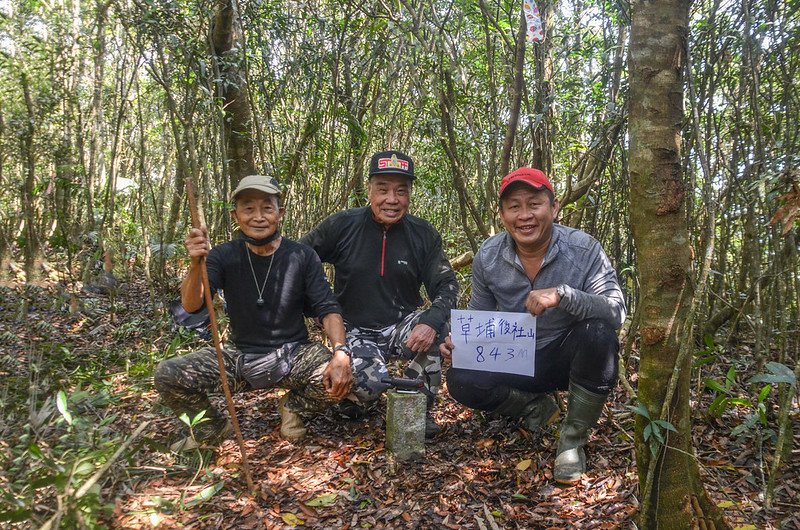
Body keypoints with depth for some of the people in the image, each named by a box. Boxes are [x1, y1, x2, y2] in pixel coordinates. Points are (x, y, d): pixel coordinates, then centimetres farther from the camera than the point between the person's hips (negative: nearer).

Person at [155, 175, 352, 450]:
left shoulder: (302, 256, -6)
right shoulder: (224, 256, -4)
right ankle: (212, 427, 13)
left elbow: (327, 308, -10)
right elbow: (191, 305, -15)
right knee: (168, 375, -18)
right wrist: (196, 264, -36)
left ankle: (292, 406, 8)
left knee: (336, 380, -30)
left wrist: (341, 352, -29)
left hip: (292, 355, -1)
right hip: (240, 357, 1)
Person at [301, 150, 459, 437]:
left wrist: (431, 320, -29)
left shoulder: (423, 234, -4)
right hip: (355, 331, -2)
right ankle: (353, 395, 10)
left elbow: (446, 285, -7)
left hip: (401, 327, 2)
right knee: (369, 384, -30)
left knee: (434, 327, -30)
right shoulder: (341, 226, -9)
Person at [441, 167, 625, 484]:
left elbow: (617, 312, -26)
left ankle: (573, 438, -12)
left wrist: (562, 294, -42)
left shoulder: (583, 249, -17)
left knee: (599, 333, -34)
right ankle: (536, 406, 9)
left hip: (566, 356, -2)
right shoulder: (487, 257, -8)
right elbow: (479, 316, 3)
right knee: (461, 382, -22)